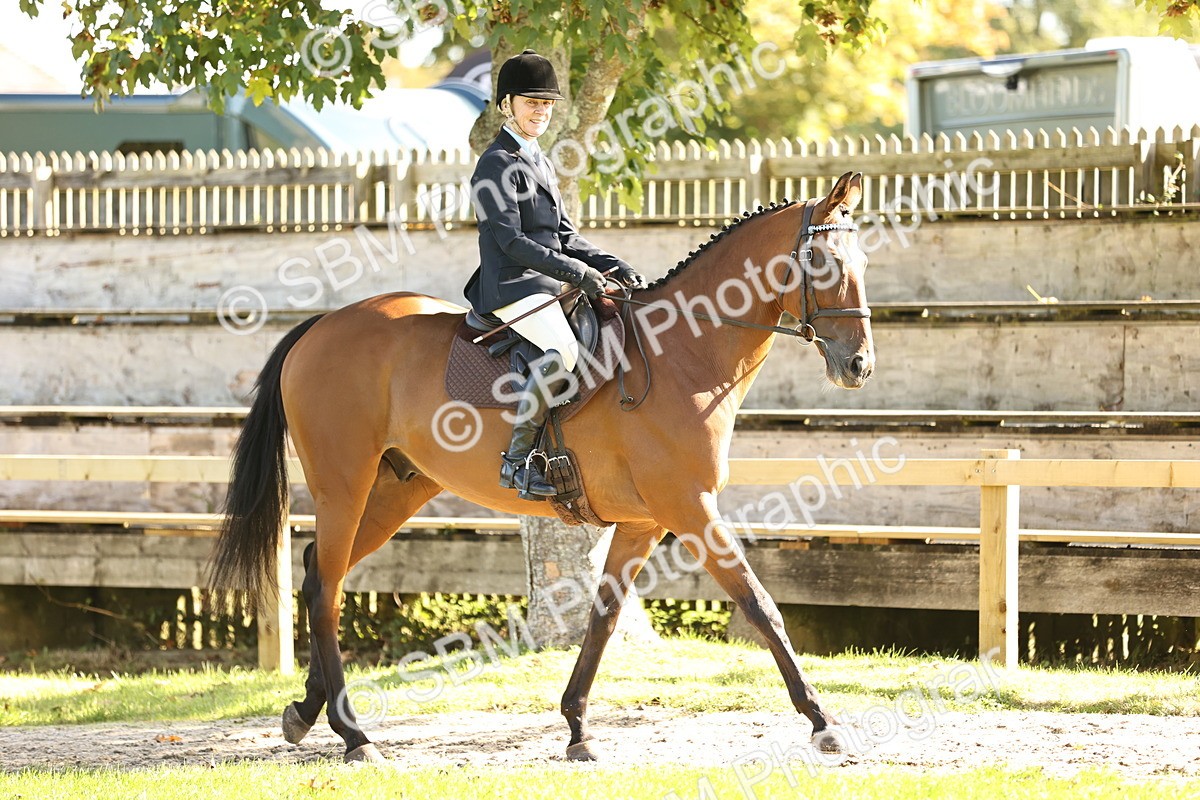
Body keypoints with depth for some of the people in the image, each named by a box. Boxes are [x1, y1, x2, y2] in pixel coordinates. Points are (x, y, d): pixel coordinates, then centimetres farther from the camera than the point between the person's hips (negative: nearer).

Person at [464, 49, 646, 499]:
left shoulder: (540, 164, 21)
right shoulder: (498, 164, -8)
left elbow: (565, 237, 20)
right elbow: (511, 240, -16)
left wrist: (612, 267, 5)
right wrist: (573, 271, -20)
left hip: (546, 287, 10)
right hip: (513, 286, -10)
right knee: (563, 350, -32)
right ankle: (516, 460, -29)